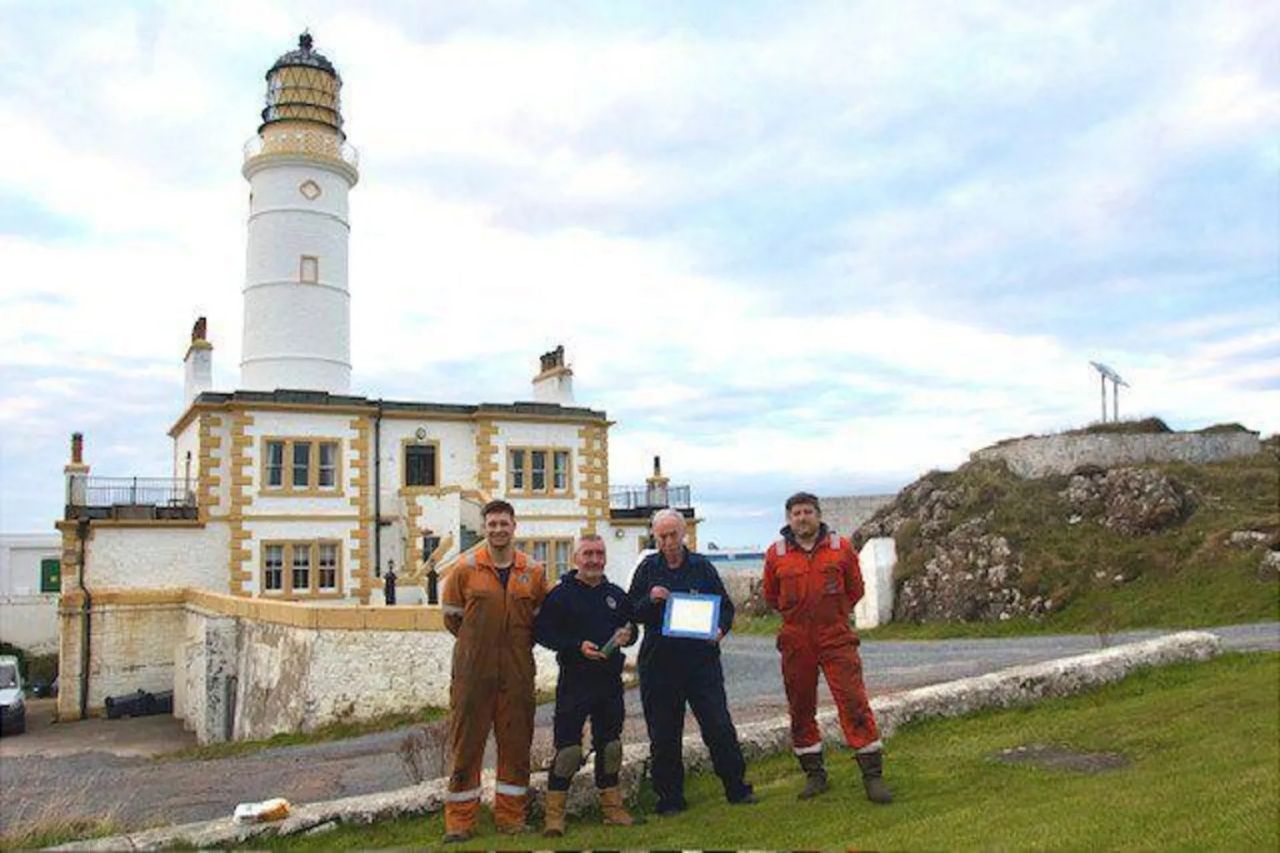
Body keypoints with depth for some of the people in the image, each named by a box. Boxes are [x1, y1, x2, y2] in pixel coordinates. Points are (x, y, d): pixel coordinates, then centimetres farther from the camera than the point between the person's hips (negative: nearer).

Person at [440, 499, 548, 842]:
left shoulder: (534, 572, 4)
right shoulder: (465, 569, -2)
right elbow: (451, 616, 7)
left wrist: (517, 643, 7)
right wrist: (480, 641, 8)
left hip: (518, 673, 2)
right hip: (473, 672, -2)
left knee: (516, 744, 8)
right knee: (466, 745, 2)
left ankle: (511, 817, 21)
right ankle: (459, 821, 13)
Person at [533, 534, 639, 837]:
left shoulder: (616, 594, 11)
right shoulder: (561, 594, -4)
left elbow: (631, 627, 20)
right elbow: (542, 632, -8)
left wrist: (627, 635, -4)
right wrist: (577, 647, -18)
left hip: (610, 681, 5)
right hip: (574, 681, -5)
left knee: (609, 745, 13)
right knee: (568, 748, -6)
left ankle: (612, 807, 25)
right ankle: (554, 814, 4)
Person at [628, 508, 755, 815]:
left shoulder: (702, 567, 6)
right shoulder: (647, 569, 7)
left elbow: (726, 607, 11)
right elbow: (631, 612, 7)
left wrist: (720, 629, -10)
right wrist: (650, 600, -13)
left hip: (701, 659, -1)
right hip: (659, 661, 1)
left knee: (719, 726, -2)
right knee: (664, 735, 6)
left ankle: (737, 788, 14)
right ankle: (670, 798, 19)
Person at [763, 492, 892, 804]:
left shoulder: (841, 547, 0)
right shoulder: (776, 553, 0)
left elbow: (855, 589, 13)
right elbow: (771, 596, 15)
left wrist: (834, 613, 10)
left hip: (837, 639, -1)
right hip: (796, 643, 2)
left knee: (854, 703, -5)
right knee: (801, 708, 8)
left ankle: (872, 774, 5)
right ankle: (814, 774, 23)